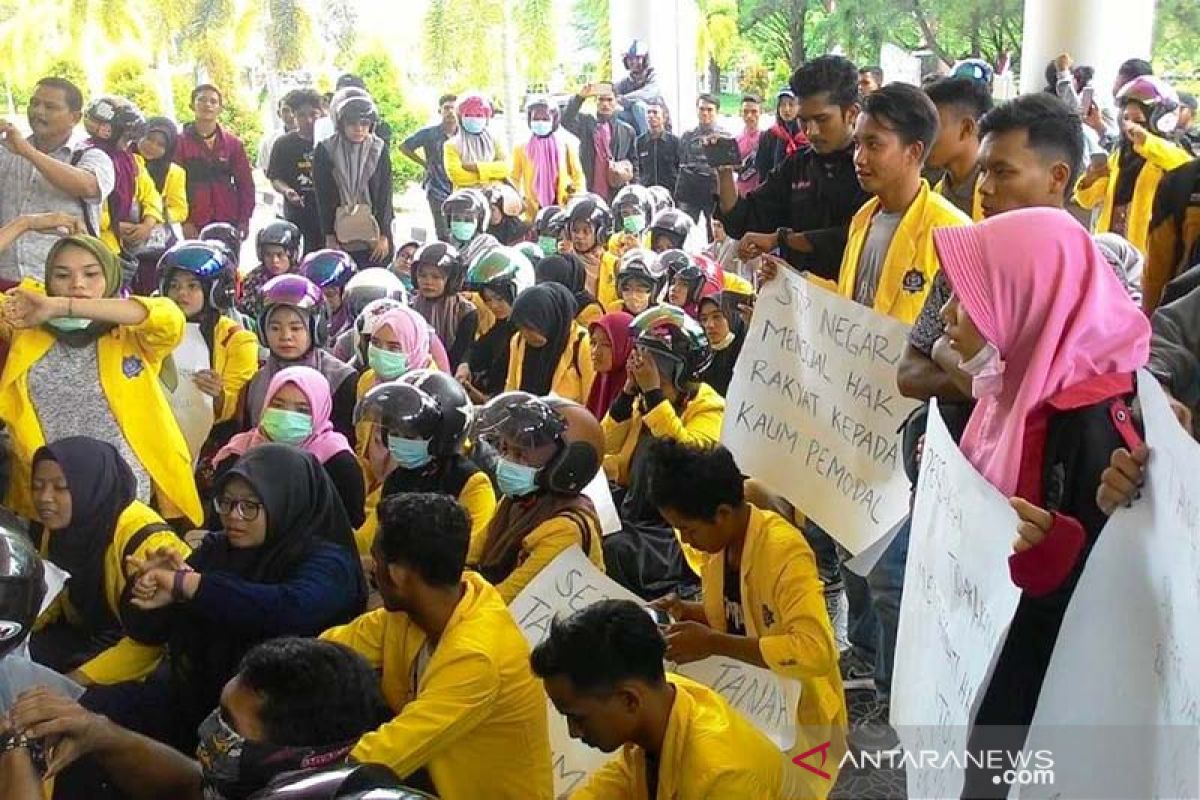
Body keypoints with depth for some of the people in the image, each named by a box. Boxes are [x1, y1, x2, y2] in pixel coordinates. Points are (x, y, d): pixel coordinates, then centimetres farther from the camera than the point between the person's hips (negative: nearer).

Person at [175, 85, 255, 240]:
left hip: (228, 223, 2)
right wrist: (185, 221, -10)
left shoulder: (233, 143, 9)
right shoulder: (180, 142, 2)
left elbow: (245, 183, 9)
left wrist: (244, 219, 1)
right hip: (194, 225, -2)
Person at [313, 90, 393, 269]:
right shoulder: (325, 151, -3)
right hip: (341, 237, 0)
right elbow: (323, 198, -1)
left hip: (374, 238, 0)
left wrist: (384, 236, -5)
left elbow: (385, 194, -1)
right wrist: (329, 237, -4)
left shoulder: (379, 150, -1)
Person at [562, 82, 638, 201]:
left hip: (616, 197, 0)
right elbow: (566, 121, -12)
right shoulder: (585, 123, 8)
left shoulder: (628, 131, 9)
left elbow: (634, 166, 11)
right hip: (588, 194, 0)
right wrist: (580, 97, -24)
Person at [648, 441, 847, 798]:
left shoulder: (784, 550, -25)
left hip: (798, 719, -7)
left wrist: (713, 644, -32)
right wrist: (686, 612, -6)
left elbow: (817, 651, -35)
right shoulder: (719, 541, -2)